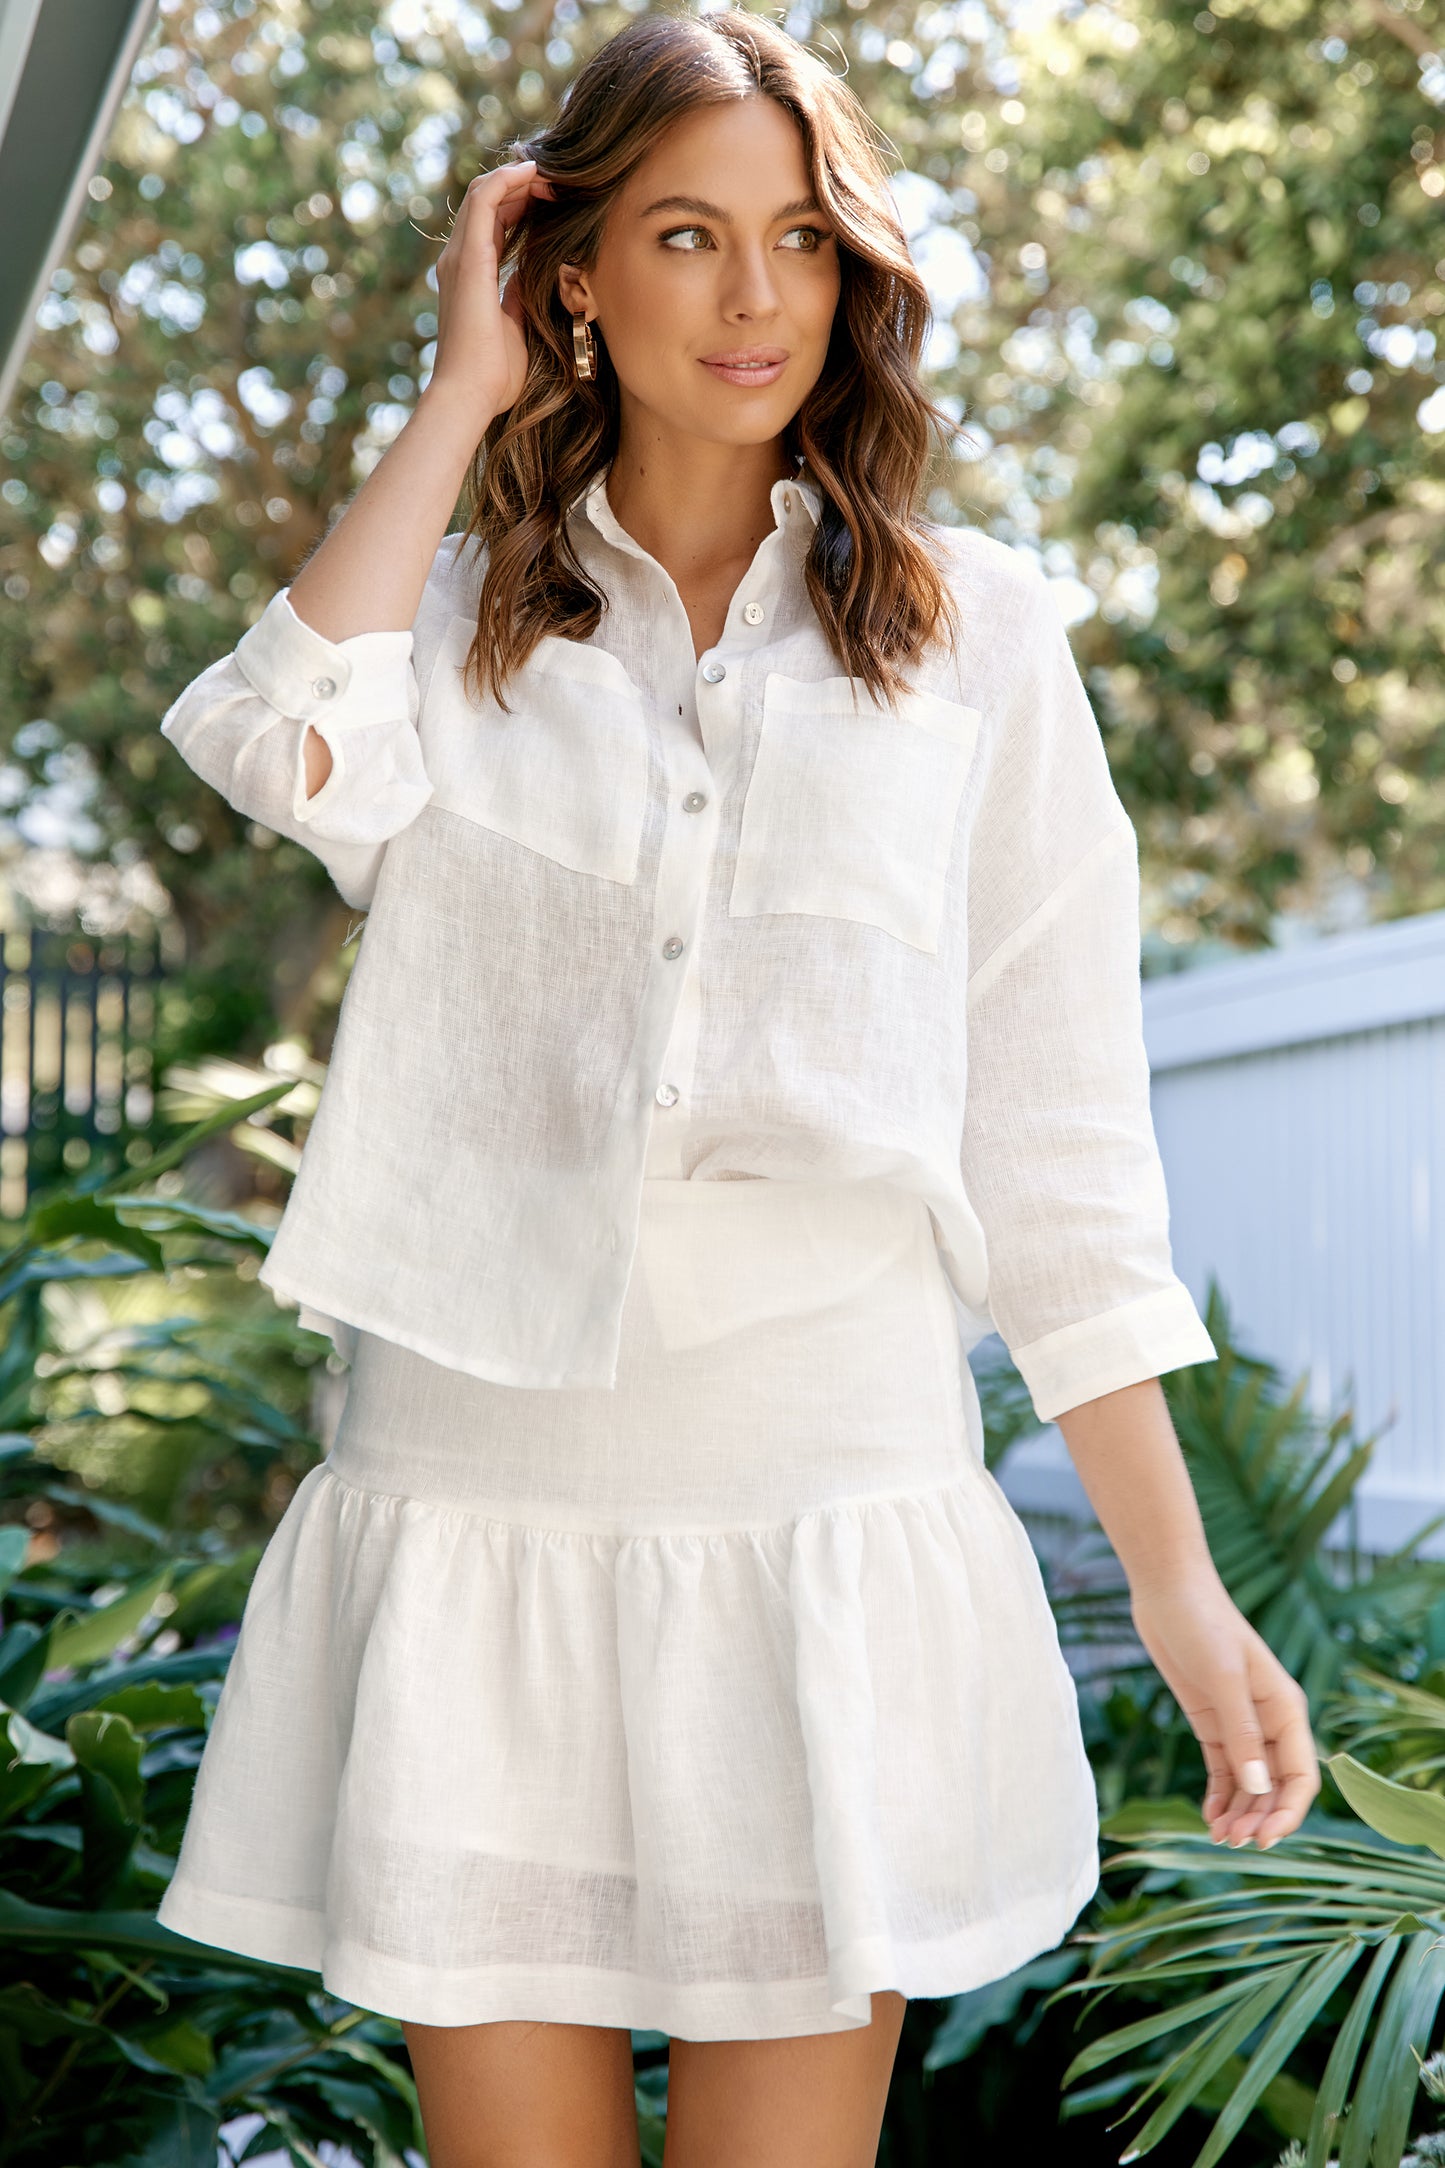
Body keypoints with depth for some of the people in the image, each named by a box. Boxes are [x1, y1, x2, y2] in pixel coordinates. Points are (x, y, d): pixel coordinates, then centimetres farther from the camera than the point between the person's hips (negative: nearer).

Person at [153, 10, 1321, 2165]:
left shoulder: (973, 634, 7)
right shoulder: (457, 613, 10)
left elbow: (1061, 1156, 6)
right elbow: (296, 754, -15)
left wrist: (1182, 1591, 2)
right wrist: (463, 390, -2)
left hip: (830, 1508, 0)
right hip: (477, 1509, 1)